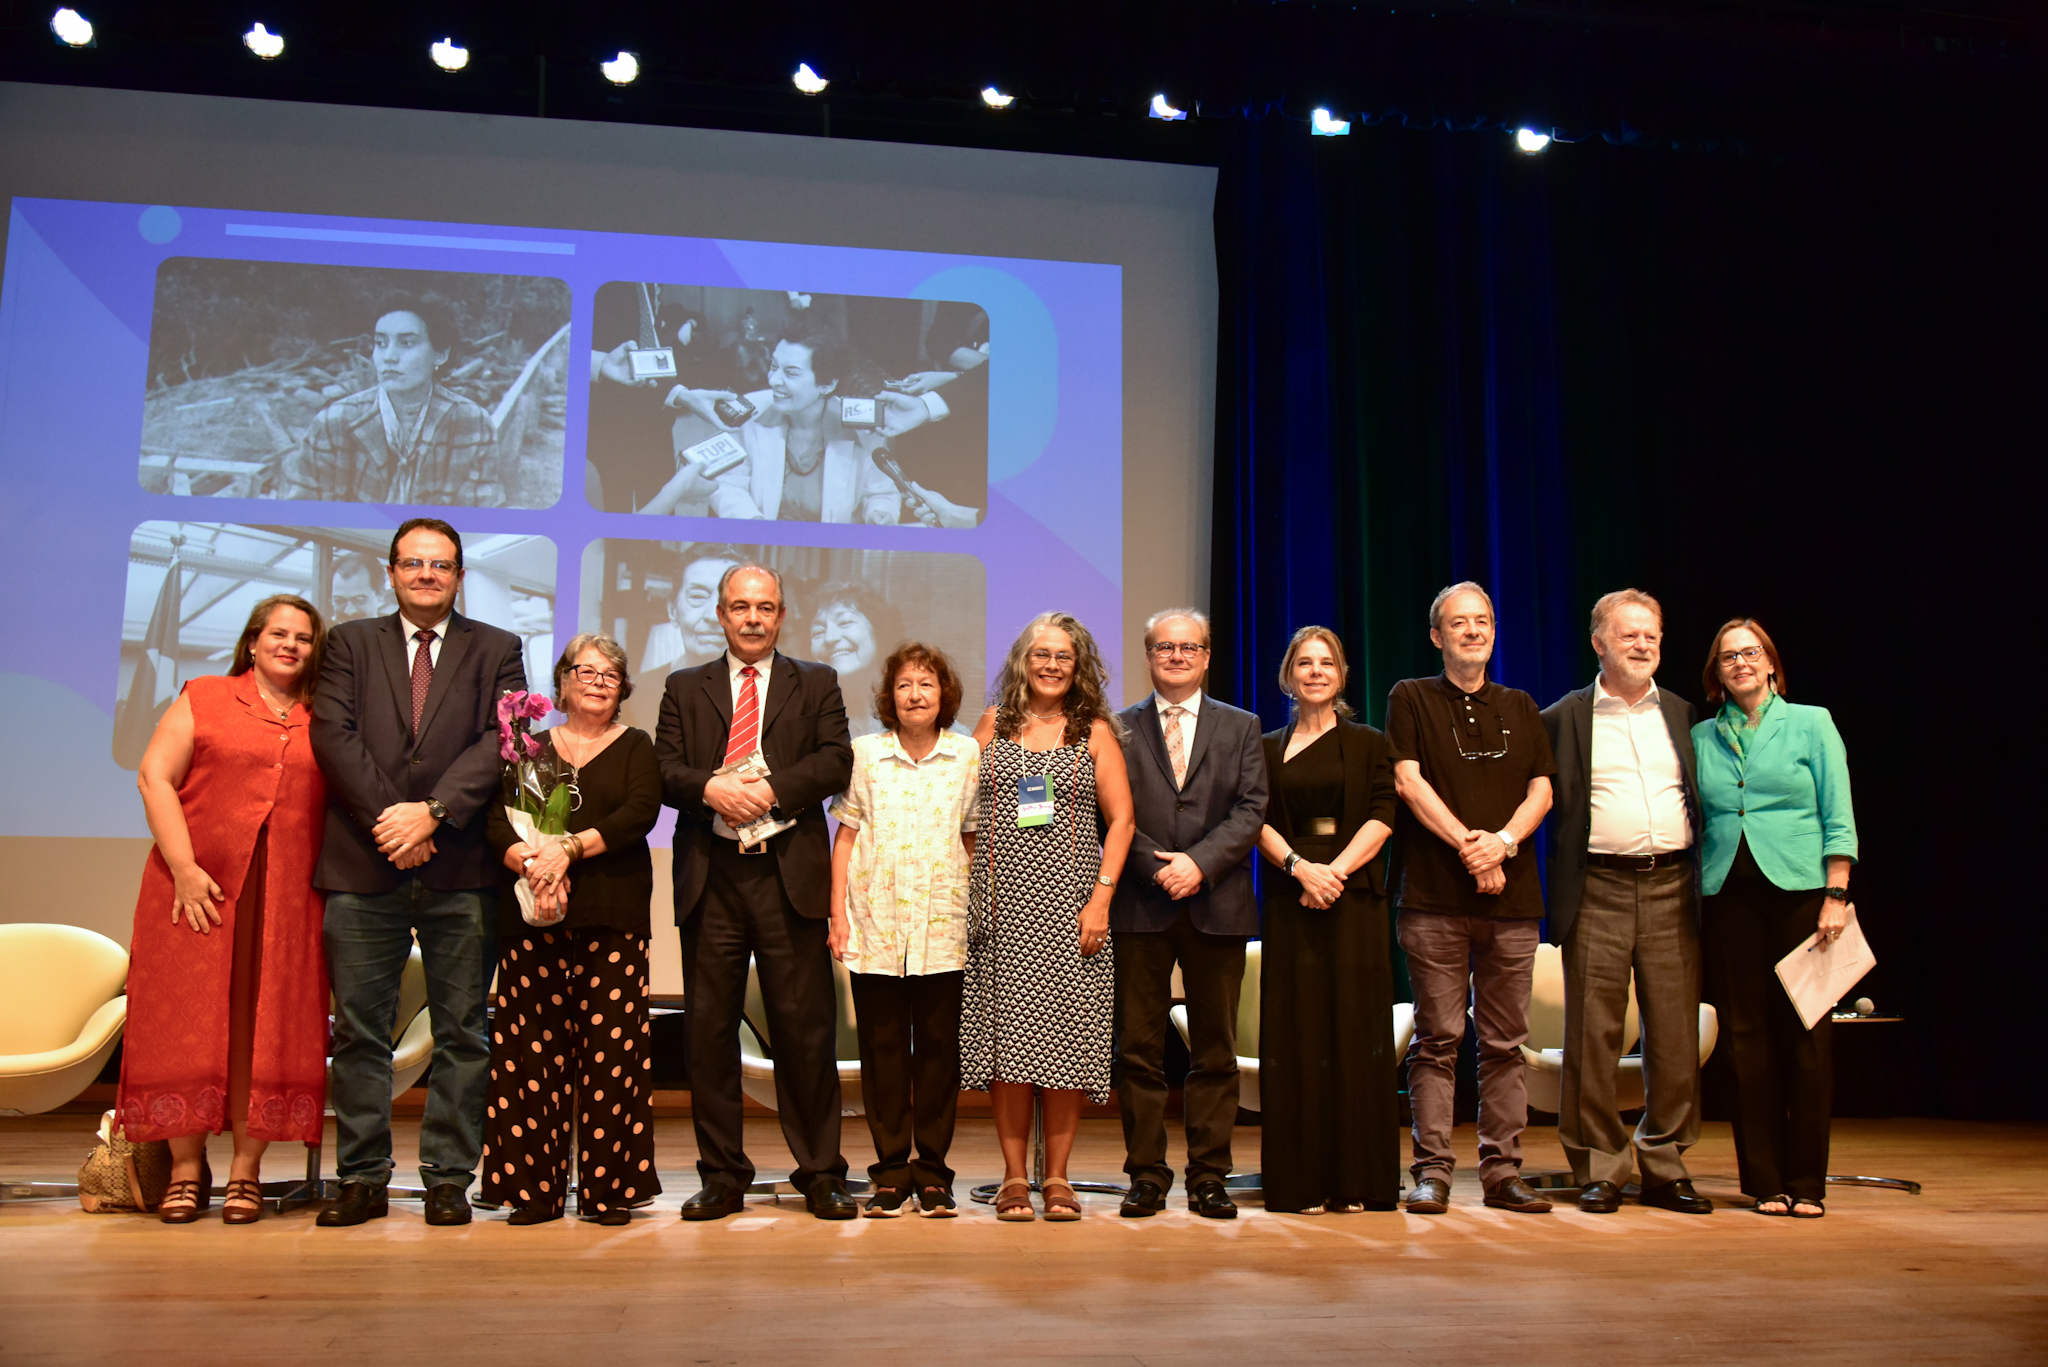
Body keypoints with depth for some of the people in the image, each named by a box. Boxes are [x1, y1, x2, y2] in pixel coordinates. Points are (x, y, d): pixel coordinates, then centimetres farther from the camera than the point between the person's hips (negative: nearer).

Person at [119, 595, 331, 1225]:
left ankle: (246, 1171, 8)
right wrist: (183, 869, -12)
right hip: (199, 889, -1)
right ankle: (186, 1168, 11)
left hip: (288, 899, 1)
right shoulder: (204, 699, 7)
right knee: (187, 1025, 1)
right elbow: (155, 777, -2)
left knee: (267, 1027, 1)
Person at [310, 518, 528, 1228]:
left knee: (462, 1034, 2)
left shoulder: (496, 650, 10)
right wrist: (387, 820, -10)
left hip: (461, 873, -1)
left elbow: (501, 741, -2)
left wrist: (433, 811, -14)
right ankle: (362, 1179, 15)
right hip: (363, 867, 1)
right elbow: (332, 733, 0)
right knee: (359, 1031, 5)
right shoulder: (351, 642, 13)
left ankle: (448, 1180, 11)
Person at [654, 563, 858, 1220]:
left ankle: (821, 1174, 10)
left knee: (805, 1028, 0)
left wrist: (771, 789, -13)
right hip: (710, 877, 2)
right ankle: (722, 1176, 16)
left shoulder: (817, 684, 12)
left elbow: (836, 762, -1)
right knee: (710, 1027, 5)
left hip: (791, 875, -1)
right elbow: (663, 770, 4)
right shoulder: (684, 688, 16)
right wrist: (711, 788, -15)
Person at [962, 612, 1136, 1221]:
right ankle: (1014, 1176, 8)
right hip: (1003, 904, 1)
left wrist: (1101, 897, -8)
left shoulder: (1095, 731, 7)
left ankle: (1057, 1177, 9)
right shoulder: (993, 725, 11)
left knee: (1065, 1035, -2)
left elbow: (1121, 819, 3)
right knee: (1006, 1034, -1)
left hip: (1070, 903, -1)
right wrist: (970, 889, 4)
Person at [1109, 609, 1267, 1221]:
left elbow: (1251, 810, 1)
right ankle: (1147, 1176, 12)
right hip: (1140, 909, -1)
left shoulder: (1241, 728, 12)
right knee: (1138, 1048, 2)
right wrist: (1157, 867, -13)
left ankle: (1209, 1177, 14)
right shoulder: (1120, 729, 9)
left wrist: (1200, 862, -13)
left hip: (1216, 906, 1)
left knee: (1215, 1050, 5)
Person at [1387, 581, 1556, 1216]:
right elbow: (1408, 781, -3)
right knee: (1437, 1039, -2)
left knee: (1505, 1042, 4)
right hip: (1434, 898, -3)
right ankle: (1433, 1170, 3)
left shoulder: (1521, 707, 18)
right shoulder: (1411, 699, 8)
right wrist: (1466, 844, -12)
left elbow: (1541, 789, 9)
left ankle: (1503, 1170, 11)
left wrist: (1503, 841, -9)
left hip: (1511, 897, 3)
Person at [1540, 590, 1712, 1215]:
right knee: (1593, 1037, 0)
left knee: (1676, 1036, 5)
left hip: (1672, 889, 3)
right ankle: (1599, 1169, 11)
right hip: (1599, 892, -3)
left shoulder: (1682, 714, 14)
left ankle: (1666, 1168, 17)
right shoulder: (1565, 717, 4)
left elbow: (1705, 799, 17)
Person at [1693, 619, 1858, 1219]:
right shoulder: (1701, 738, 12)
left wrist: (1836, 896, -7)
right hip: (1728, 895, 2)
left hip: (1799, 890, -2)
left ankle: (1806, 1182, 8)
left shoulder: (1811, 724, 5)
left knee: (1806, 1036, -1)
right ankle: (1766, 1181, 11)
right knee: (1746, 1037, 3)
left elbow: (1839, 820, 1)